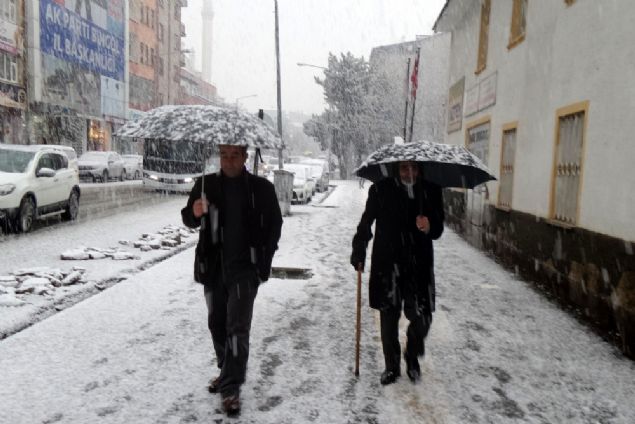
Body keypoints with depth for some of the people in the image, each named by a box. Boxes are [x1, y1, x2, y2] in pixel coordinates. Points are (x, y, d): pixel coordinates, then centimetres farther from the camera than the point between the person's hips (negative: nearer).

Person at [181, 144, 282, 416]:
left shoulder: (262, 188, -5)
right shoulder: (206, 184, 0)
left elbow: (275, 224, 5)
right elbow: (189, 221, 7)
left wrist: (264, 260, -2)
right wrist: (195, 213, -18)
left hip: (245, 268, -3)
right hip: (213, 268, 4)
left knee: (237, 327, -7)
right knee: (217, 324, 15)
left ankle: (231, 388, 2)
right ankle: (227, 372, 36)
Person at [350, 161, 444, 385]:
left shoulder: (431, 191, 1)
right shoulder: (381, 190, -4)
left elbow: (438, 228, 7)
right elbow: (366, 223, 4)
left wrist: (429, 227, -16)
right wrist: (359, 253, 2)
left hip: (419, 266, 1)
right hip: (387, 264, -1)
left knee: (422, 318, -1)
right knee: (389, 318, 8)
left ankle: (412, 357, 31)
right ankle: (392, 366, 29)